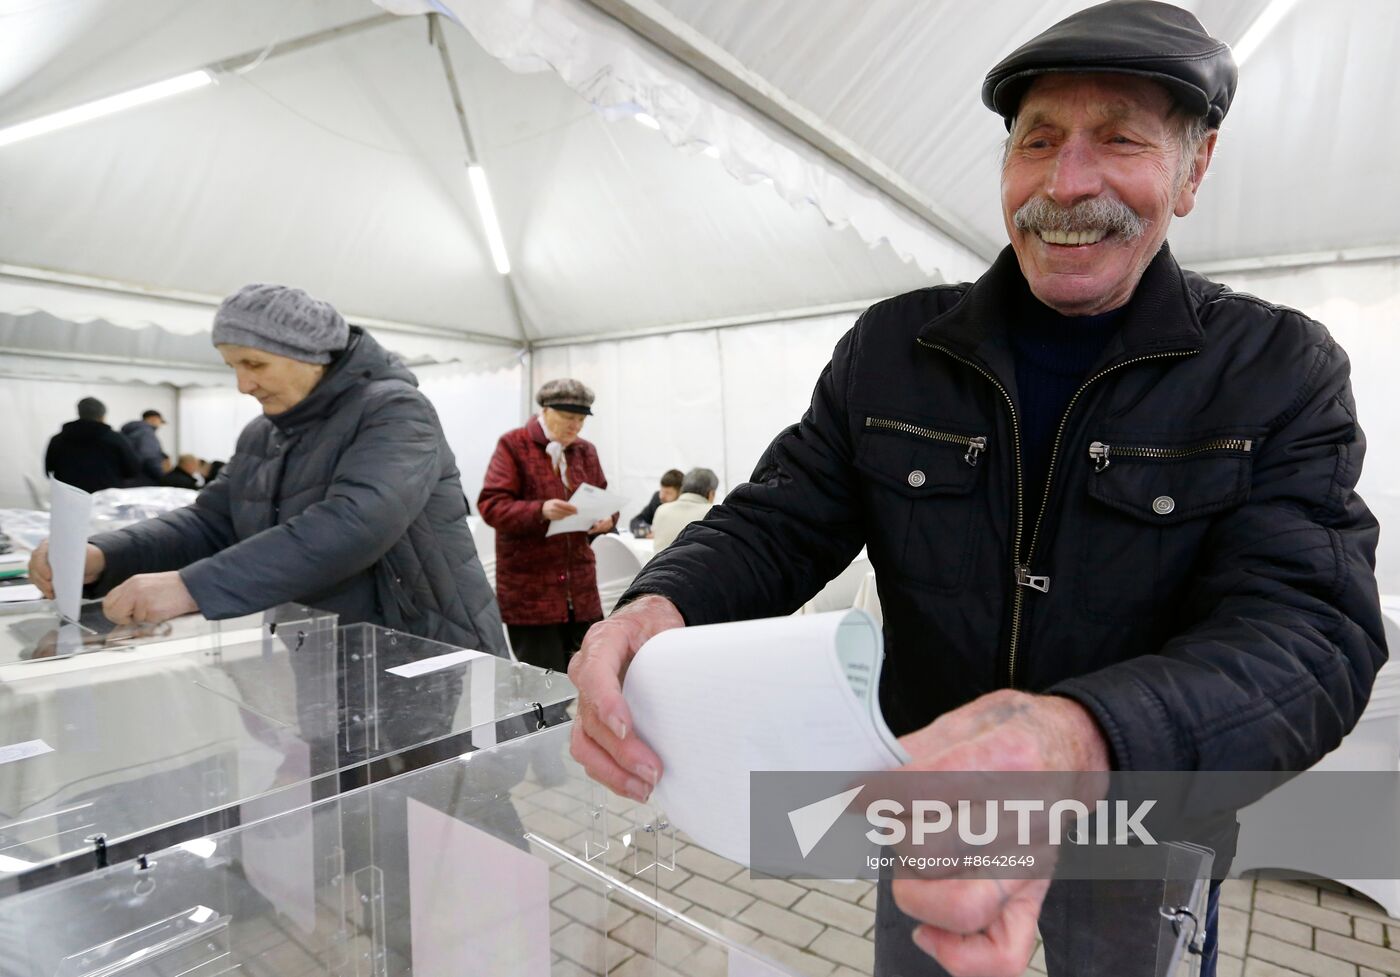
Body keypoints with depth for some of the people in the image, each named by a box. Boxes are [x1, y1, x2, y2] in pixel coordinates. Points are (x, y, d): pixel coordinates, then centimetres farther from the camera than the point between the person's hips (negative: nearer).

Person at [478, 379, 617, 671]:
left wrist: (606, 518, -8)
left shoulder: (586, 451, 14)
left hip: (581, 589, 5)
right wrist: (540, 510, -28)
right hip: (529, 590, -5)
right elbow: (490, 505, -11)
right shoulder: (513, 445, -3)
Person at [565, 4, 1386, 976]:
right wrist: (663, 603, -32)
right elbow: (775, 523, -9)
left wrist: (1091, 739, -45)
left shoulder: (1283, 373, -13)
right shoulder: (891, 348, -8)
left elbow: (1312, 628, -24)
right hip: (931, 820, 2)